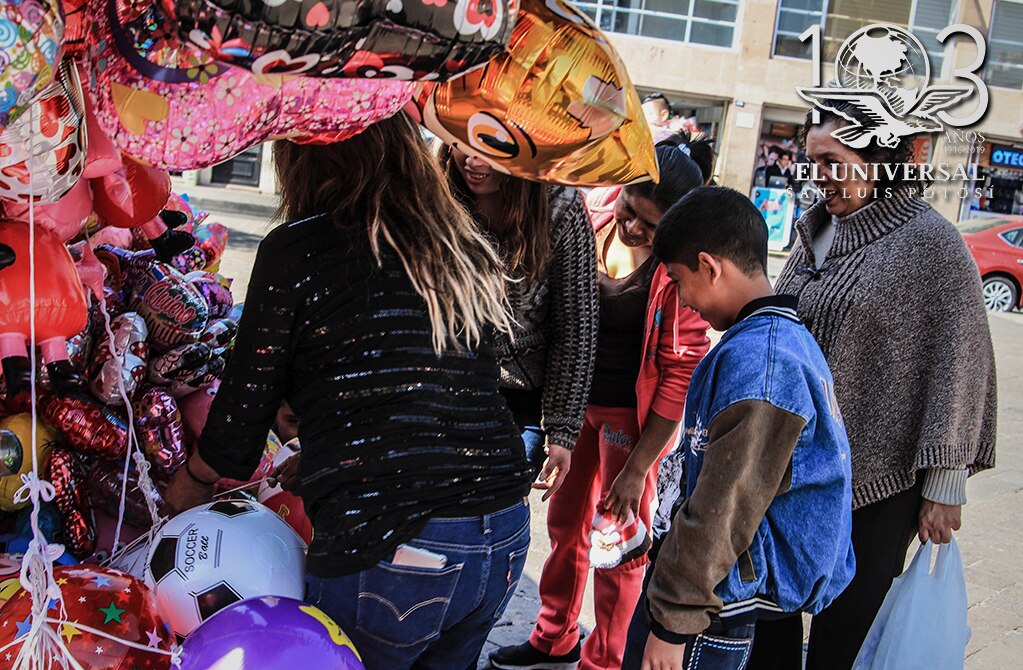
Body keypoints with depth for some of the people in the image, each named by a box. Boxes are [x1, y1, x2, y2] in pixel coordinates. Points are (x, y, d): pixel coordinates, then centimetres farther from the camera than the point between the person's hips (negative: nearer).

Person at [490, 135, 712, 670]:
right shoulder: (593, 210, -8)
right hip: (575, 398, 6)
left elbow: (681, 372, -19)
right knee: (565, 520, 18)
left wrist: (638, 468, -16)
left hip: (632, 414, -5)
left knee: (619, 543, 7)